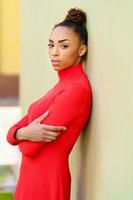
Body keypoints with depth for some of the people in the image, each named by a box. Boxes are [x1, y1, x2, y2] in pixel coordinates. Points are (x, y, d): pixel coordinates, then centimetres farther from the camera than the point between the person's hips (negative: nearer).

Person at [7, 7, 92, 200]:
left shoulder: (77, 89, -17)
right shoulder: (63, 85, 12)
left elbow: (29, 148, -20)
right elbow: (12, 133, 5)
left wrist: (23, 134, 1)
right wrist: (25, 133, -16)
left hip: (45, 183, -8)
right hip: (33, 178, 8)